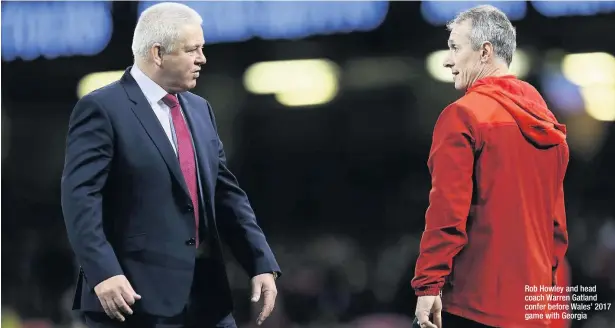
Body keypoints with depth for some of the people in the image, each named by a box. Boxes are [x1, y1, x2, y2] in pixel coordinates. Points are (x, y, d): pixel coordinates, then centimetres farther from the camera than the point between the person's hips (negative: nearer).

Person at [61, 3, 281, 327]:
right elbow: (80, 196, -15)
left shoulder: (199, 109, 16)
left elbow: (226, 193, 16)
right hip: (136, 295, -7)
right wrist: (103, 273, -26)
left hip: (207, 292, 7)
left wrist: (262, 264, 5)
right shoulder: (102, 109, -7)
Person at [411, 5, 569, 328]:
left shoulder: (463, 116, -8)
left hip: (475, 302, -7)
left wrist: (427, 286, -14)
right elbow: (556, 218, 15)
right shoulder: (546, 122, 13)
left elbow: (448, 211, -15)